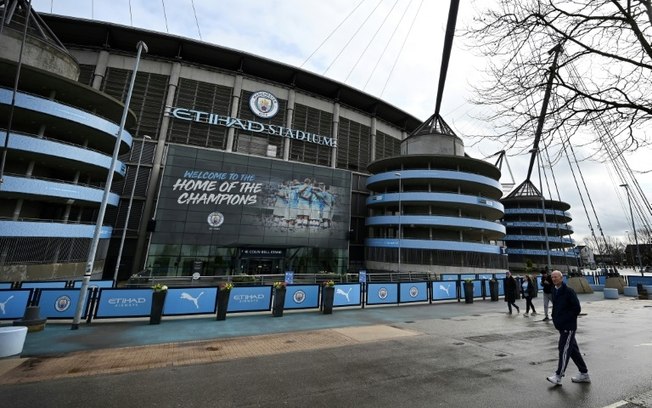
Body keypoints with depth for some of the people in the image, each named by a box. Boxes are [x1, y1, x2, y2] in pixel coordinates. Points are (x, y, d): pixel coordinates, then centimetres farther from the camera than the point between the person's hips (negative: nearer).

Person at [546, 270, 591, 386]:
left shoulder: (569, 291, -14)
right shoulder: (554, 291, 8)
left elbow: (577, 309, -15)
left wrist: (564, 320, -15)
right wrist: (555, 319, 8)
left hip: (569, 326, -8)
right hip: (561, 327, 8)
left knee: (564, 350, -5)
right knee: (573, 350, 17)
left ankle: (558, 376, -1)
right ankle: (584, 374, 31)